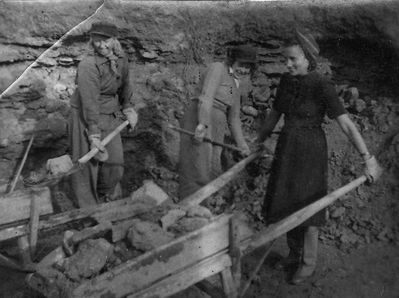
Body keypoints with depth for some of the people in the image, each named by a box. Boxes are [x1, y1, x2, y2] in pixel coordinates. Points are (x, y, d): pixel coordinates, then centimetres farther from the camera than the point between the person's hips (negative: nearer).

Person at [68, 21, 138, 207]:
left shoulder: (121, 59, -2)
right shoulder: (88, 65, -25)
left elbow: (124, 84, 17)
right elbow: (89, 102, -28)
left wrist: (128, 108, 14)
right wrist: (94, 136, -29)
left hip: (110, 115, 6)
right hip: (85, 116, -6)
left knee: (114, 160, 10)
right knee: (87, 163, 2)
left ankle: (105, 198, 36)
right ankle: (88, 208, 19)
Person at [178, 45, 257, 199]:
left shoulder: (236, 87, 21)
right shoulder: (217, 68, -3)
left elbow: (233, 117, 25)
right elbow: (206, 96, -17)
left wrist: (242, 145, 23)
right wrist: (202, 124, -29)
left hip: (216, 127, 9)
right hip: (198, 120, -8)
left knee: (212, 171, 9)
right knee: (196, 169, -11)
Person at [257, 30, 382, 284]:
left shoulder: (322, 86, -20)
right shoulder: (287, 81, 1)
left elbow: (346, 123, -23)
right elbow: (274, 115, 13)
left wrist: (369, 158, -26)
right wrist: (258, 143, 22)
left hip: (310, 153, -7)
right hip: (286, 149, 7)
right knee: (287, 205, 16)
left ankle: (308, 263, 26)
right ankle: (295, 253, 37)